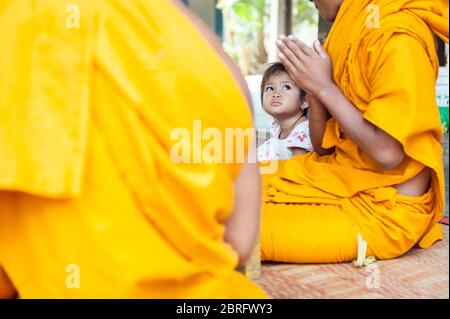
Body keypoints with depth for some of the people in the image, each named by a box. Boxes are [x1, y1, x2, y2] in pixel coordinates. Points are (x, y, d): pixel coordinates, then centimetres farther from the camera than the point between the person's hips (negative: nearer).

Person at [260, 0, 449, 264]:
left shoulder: (398, 36, -18)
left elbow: (387, 152, -24)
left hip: (384, 207, -8)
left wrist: (324, 86, -17)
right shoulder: (350, 30, 8)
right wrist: (313, 87, -8)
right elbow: (324, 146, 10)